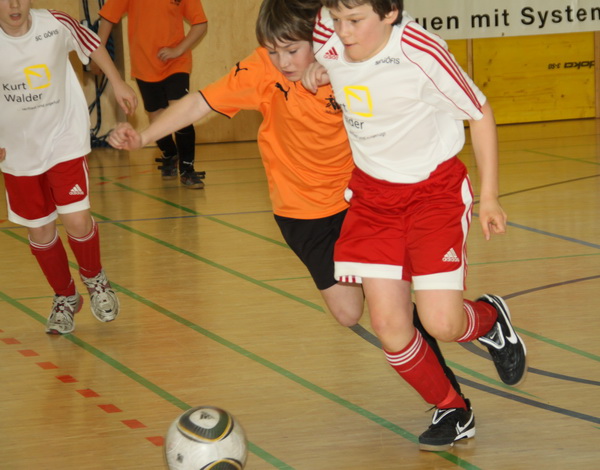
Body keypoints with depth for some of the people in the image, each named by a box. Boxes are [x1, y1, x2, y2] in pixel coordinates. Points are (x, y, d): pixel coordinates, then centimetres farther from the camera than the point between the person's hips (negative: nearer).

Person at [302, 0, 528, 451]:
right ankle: (453, 413, 21)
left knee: (441, 323, -13)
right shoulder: (328, 36, -14)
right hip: (372, 192, 5)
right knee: (388, 324, -2)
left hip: (434, 188, -5)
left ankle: (490, 319, 25)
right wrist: (318, 72, -7)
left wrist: (489, 197, -7)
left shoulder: (421, 52, -27)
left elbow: (480, 113, -12)